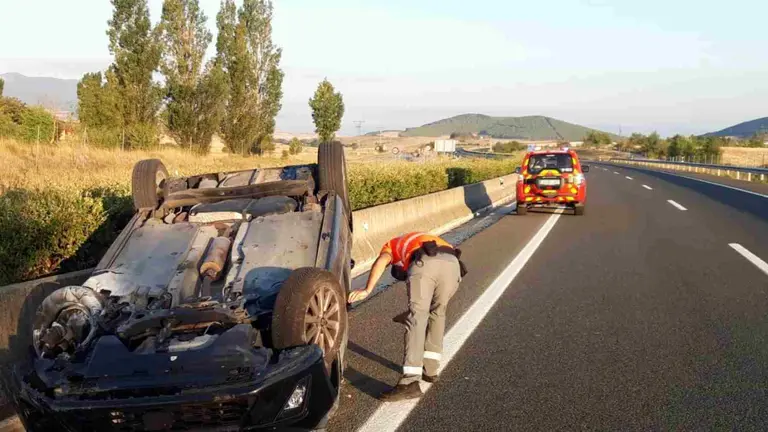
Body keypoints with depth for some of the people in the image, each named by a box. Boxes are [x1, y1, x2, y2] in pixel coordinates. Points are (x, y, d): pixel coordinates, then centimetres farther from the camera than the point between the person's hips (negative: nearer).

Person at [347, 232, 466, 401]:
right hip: (453, 264, 5)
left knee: (416, 318, -5)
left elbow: (381, 261, 9)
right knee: (437, 313, 25)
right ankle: (430, 368, 25)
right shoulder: (431, 242, 47)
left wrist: (367, 290, -1)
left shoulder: (391, 245, 35)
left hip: (425, 263, -4)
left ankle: (410, 382, -16)